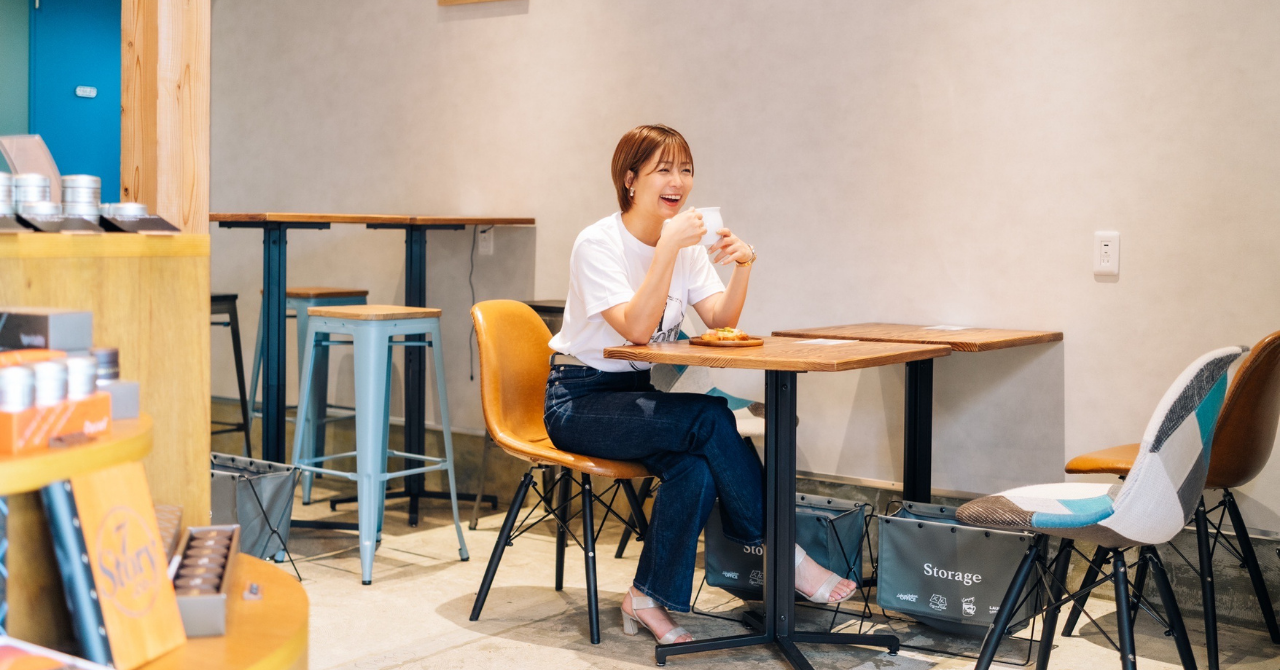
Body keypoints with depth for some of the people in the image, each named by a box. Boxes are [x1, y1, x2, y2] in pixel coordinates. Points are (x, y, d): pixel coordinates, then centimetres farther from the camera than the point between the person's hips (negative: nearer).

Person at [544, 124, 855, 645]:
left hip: (639, 395, 6)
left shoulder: (687, 245, 6)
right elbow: (636, 329, -26)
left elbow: (721, 324, -3)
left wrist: (743, 267, -20)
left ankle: (651, 599, -8)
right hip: (580, 400, -6)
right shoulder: (598, 244, -14)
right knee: (709, 418, -27)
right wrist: (668, 246, -29)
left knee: (695, 469, -25)